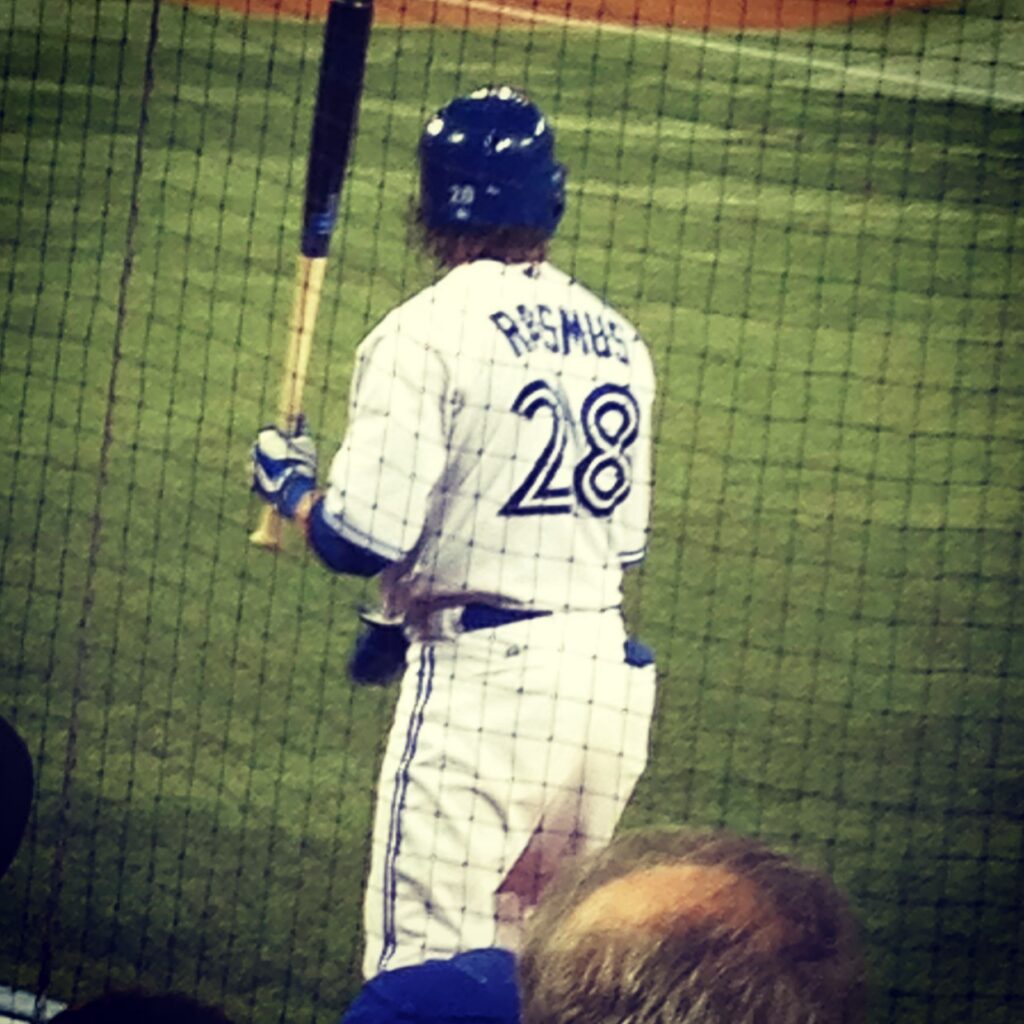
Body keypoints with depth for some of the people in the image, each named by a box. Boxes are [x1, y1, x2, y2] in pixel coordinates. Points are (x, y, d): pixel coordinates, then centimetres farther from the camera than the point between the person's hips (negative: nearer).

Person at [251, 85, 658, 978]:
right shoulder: (618, 341, 11)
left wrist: (290, 485, 7)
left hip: (485, 681, -7)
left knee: (425, 974, -4)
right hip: (609, 673, 7)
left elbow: (362, 538, -15)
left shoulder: (427, 332, -10)